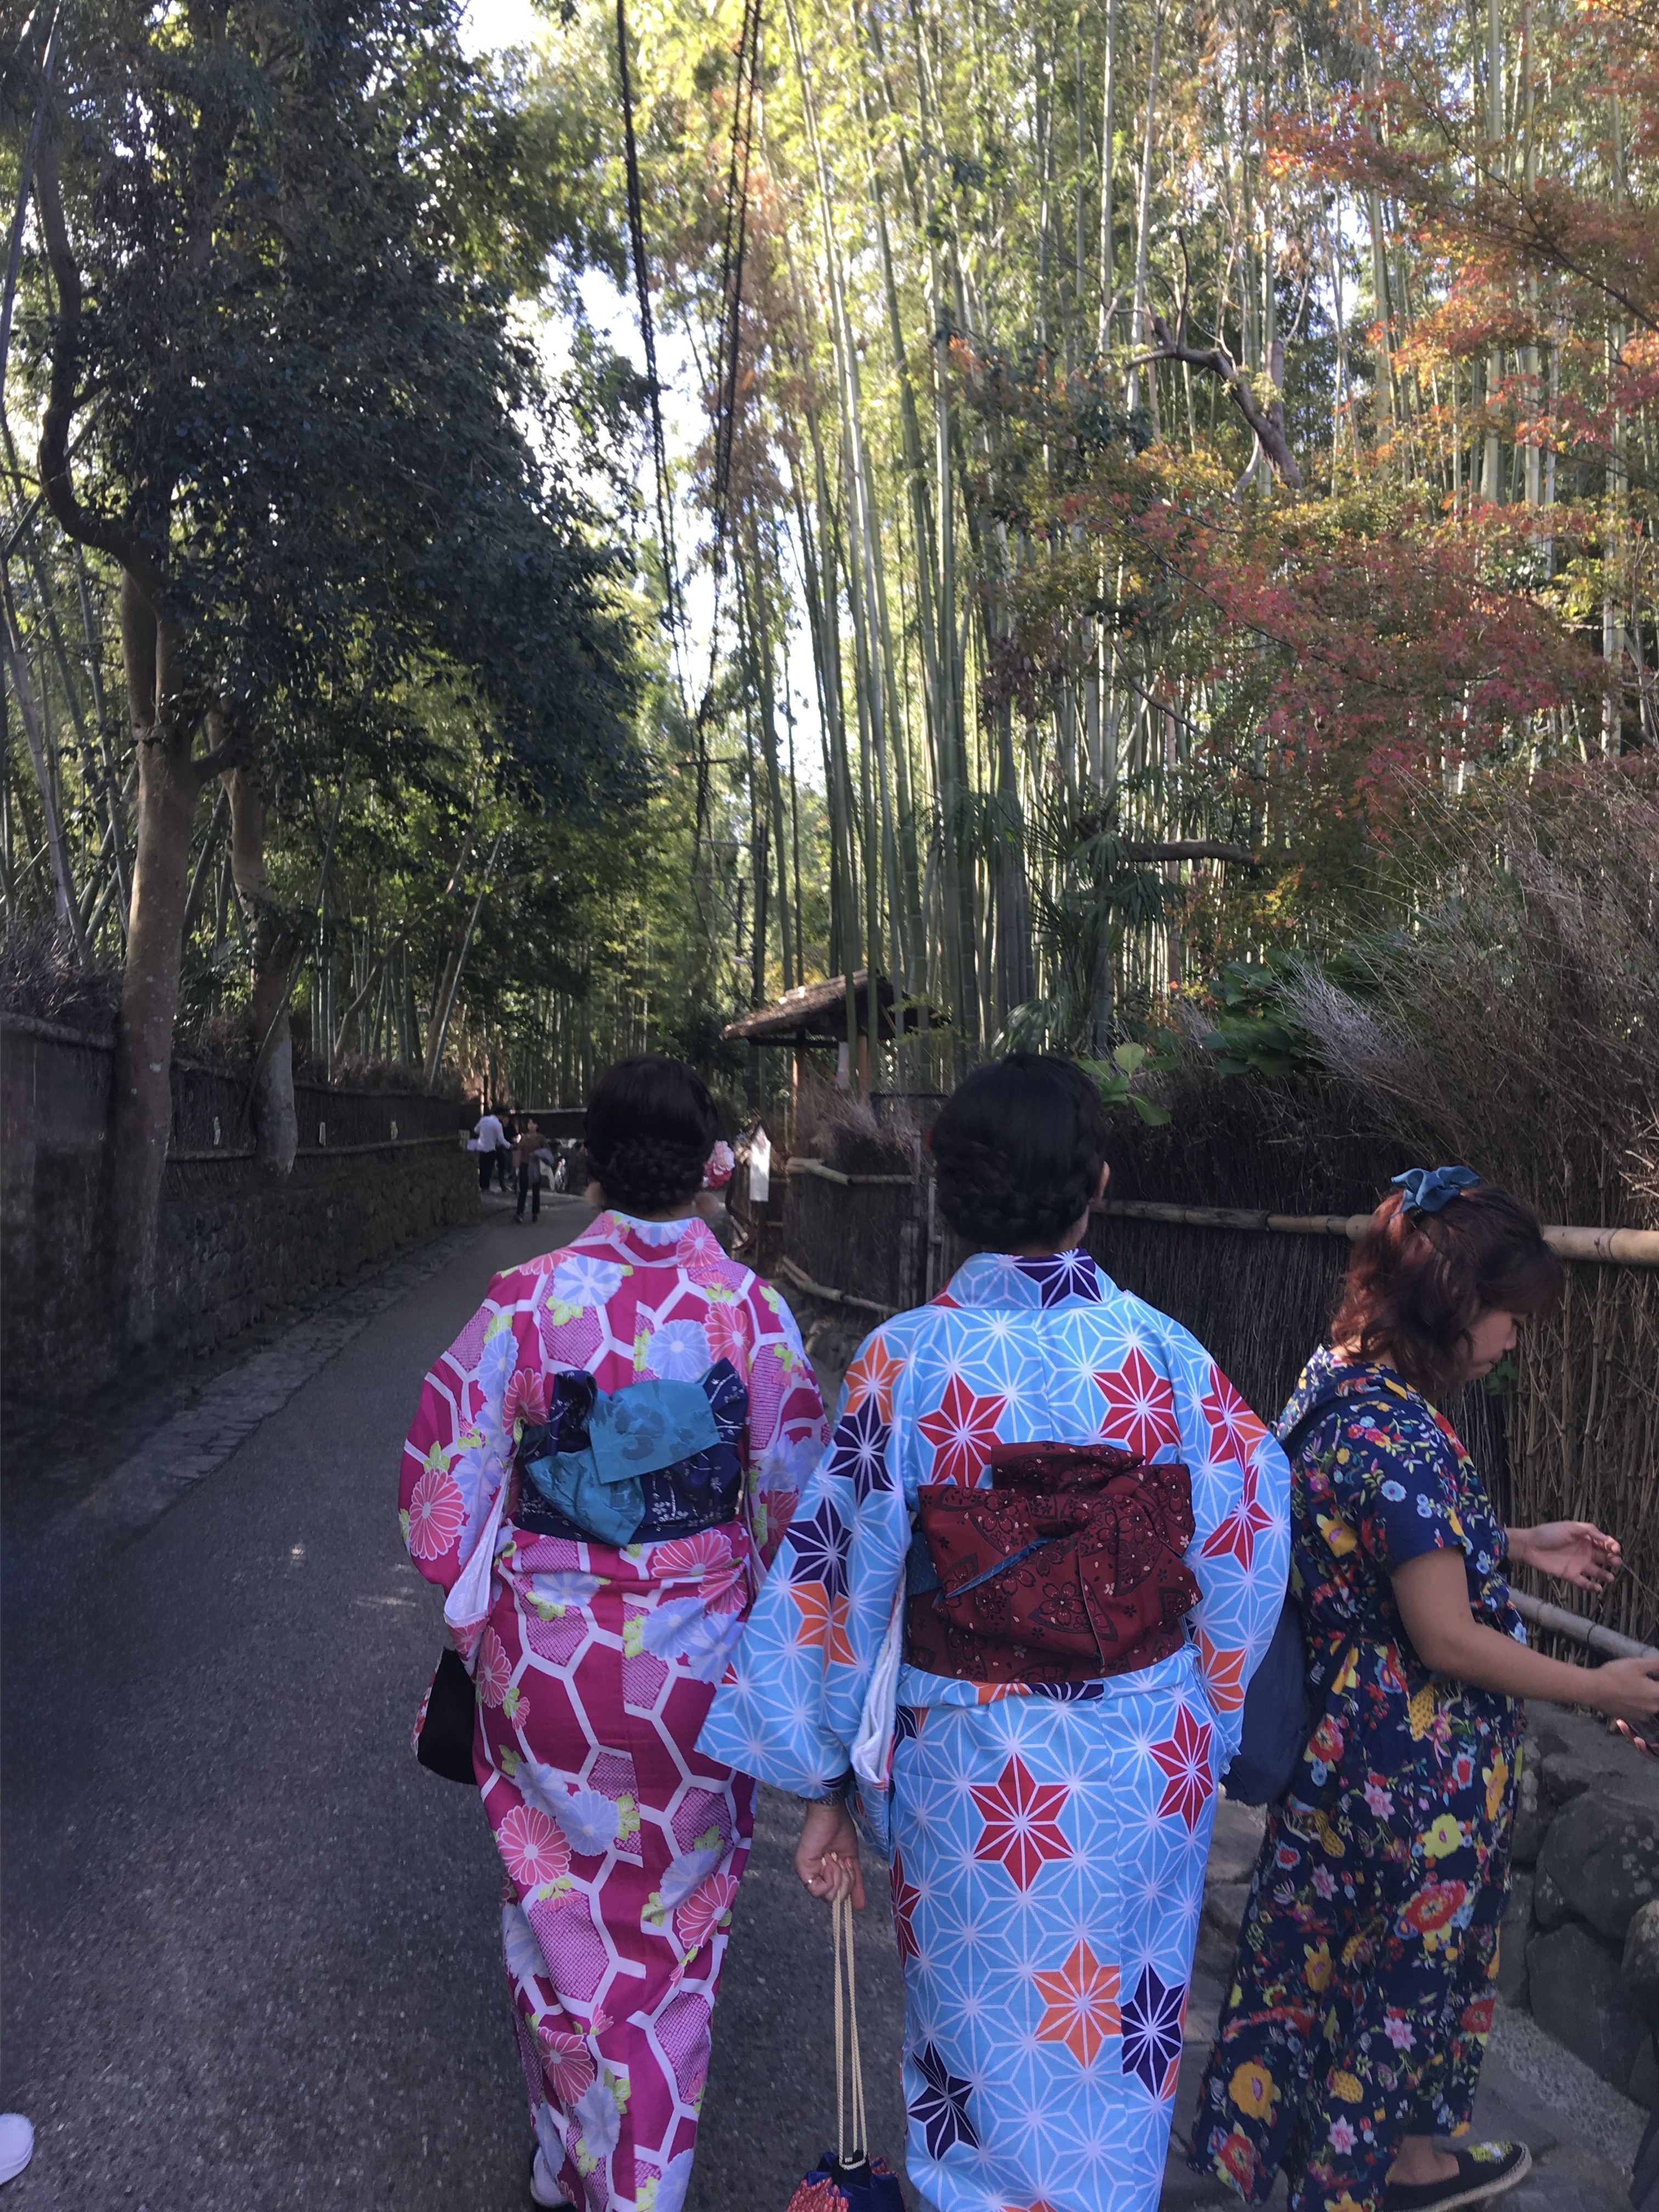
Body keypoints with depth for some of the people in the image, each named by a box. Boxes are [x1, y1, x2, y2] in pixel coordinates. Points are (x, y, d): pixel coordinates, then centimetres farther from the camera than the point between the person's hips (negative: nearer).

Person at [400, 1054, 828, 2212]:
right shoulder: (754, 1310, -14)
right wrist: (765, 1629, 12)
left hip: (546, 1661, 0)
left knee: (561, 1906, 24)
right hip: (697, 1663, 0)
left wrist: (481, 1605, 11)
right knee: (673, 1922, 22)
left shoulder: (524, 1301, -15)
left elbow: (442, 1496, -8)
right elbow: (795, 1506, -7)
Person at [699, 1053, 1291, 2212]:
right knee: (1118, 2058, 26)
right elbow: (1240, 1570, -3)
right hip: (1147, 1769, 2)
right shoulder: (1166, 1354, -12)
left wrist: (828, 1787, 0)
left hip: (976, 1776, -2)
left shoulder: (905, 1359, -16)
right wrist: (1202, 1729, 13)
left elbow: (840, 1584, -12)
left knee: (990, 2070, 20)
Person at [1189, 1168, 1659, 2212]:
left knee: (1341, 1953, 24)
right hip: (1419, 1765, -9)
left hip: (1346, 1734, 9)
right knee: (1407, 1967, 14)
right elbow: (1446, 1637, -25)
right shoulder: (1398, 1434, -30)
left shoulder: (1341, 1389, 0)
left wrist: (1518, 1544, 13)